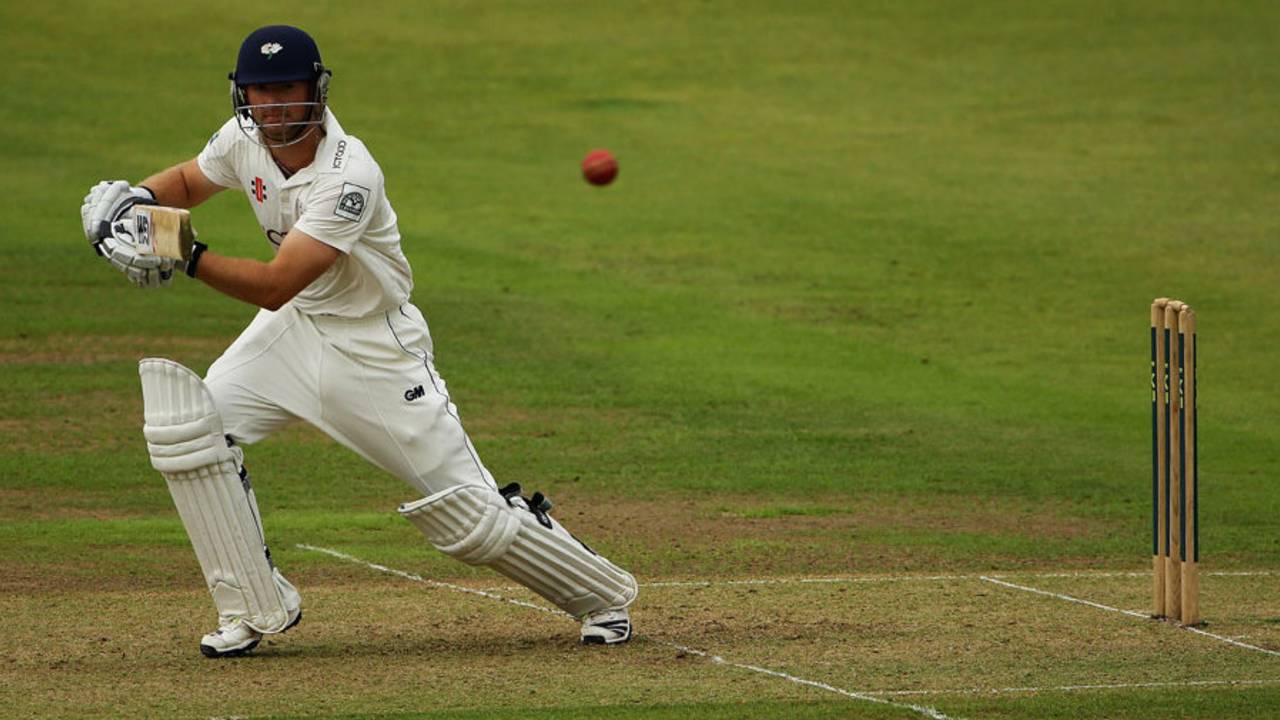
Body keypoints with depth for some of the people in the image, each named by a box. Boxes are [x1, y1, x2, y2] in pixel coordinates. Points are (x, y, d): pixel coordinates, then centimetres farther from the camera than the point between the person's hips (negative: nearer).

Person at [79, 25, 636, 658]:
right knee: (184, 427, -11)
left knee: (468, 516, -6)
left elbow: (275, 286, -35)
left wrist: (187, 258, -43)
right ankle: (256, 608, -1)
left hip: (375, 346, -7)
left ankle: (602, 594, 18)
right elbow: (189, 181, 13)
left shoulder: (349, 175, -31)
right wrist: (137, 199, -8)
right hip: (293, 328, 7)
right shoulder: (245, 139, -9)